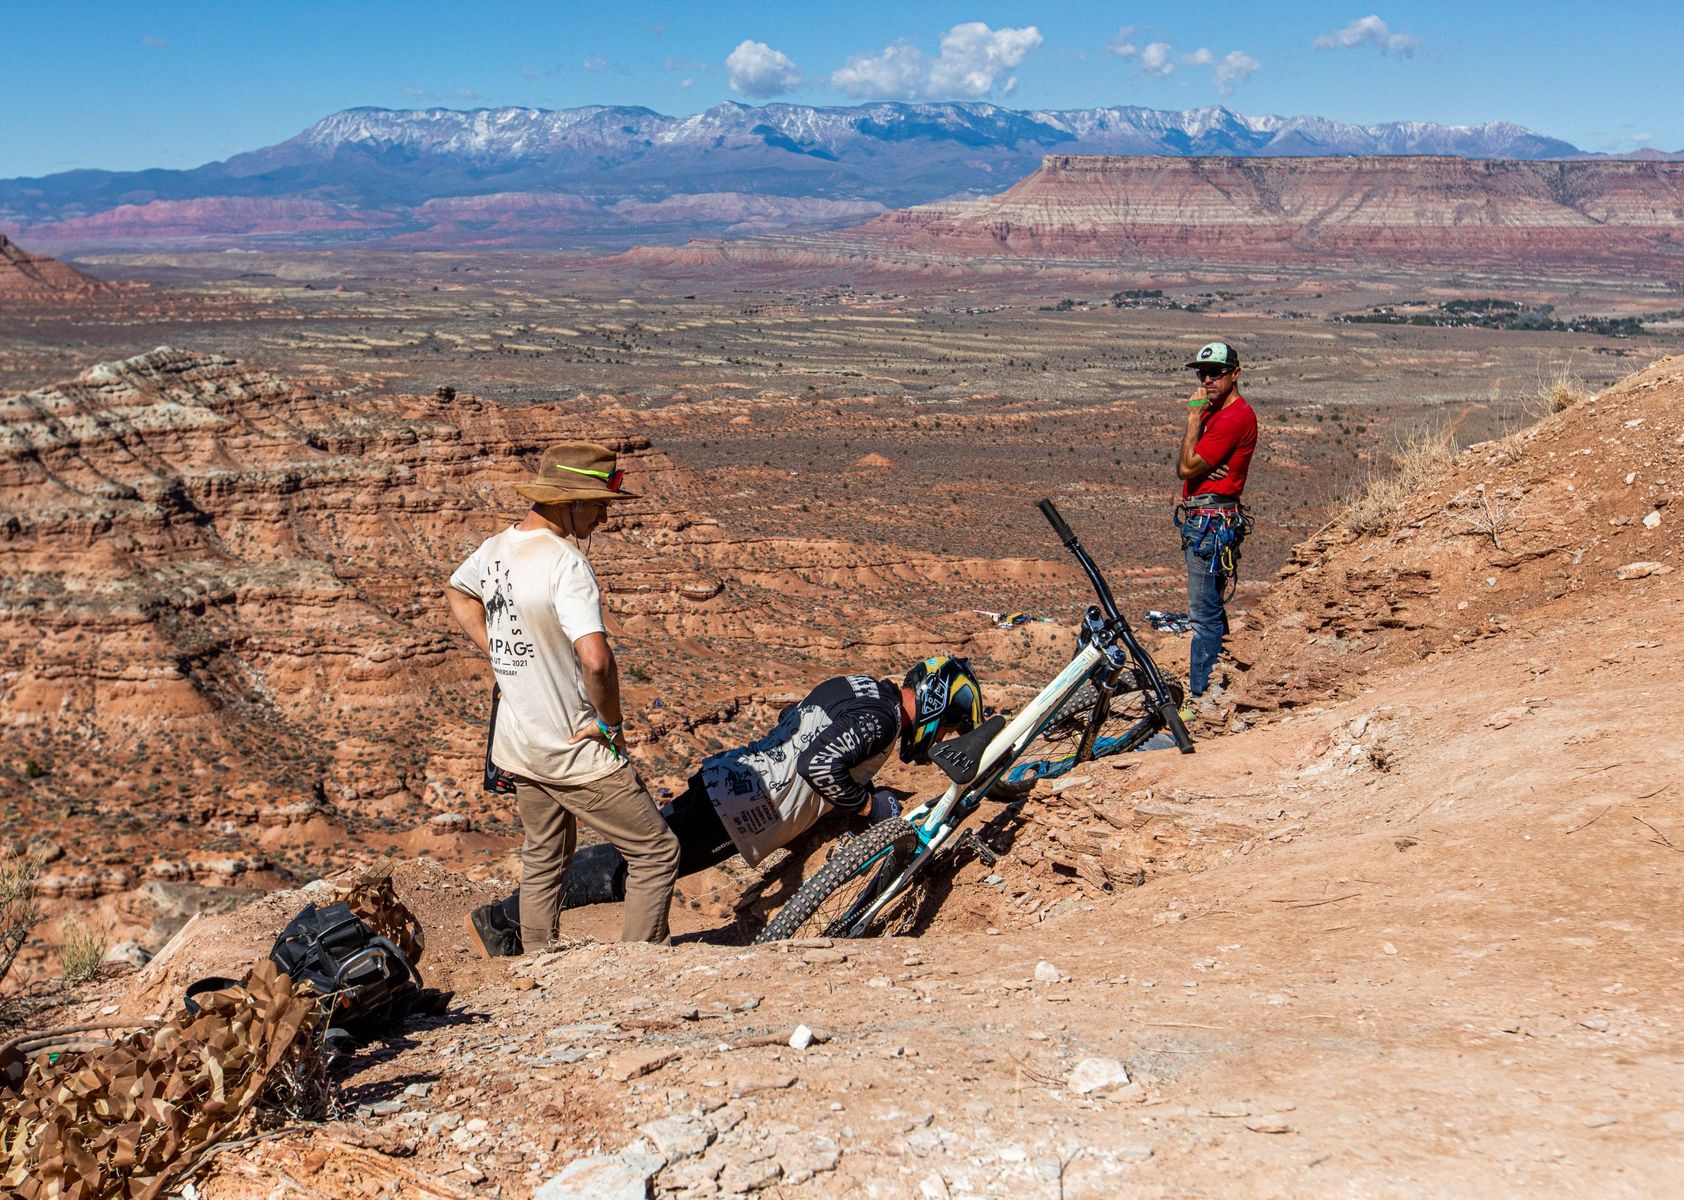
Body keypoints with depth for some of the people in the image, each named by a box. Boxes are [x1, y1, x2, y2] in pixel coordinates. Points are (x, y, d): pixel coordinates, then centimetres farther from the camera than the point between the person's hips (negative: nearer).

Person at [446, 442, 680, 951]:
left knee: (543, 862, 23)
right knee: (656, 853, 3)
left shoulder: (495, 549, 3)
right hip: (575, 752, -9)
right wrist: (611, 723, -17)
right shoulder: (565, 562, -23)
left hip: (518, 745, 9)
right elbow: (596, 660, -34)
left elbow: (457, 592, 27)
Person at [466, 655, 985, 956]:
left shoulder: (860, 688, 15)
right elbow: (822, 763, -27)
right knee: (639, 866, -5)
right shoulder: (881, 718, -14)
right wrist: (868, 804, -12)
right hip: (735, 810, -9)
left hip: (726, 776, 9)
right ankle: (503, 918, 0)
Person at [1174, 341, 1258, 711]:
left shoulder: (1236, 416, -16)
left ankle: (1201, 700, -4)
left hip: (1213, 523, -11)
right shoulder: (1213, 412, 17)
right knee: (1211, 611, 16)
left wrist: (1194, 417, -11)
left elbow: (1187, 467, -17)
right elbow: (1185, 466, 9)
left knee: (1204, 614, -8)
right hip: (1201, 522, 11)